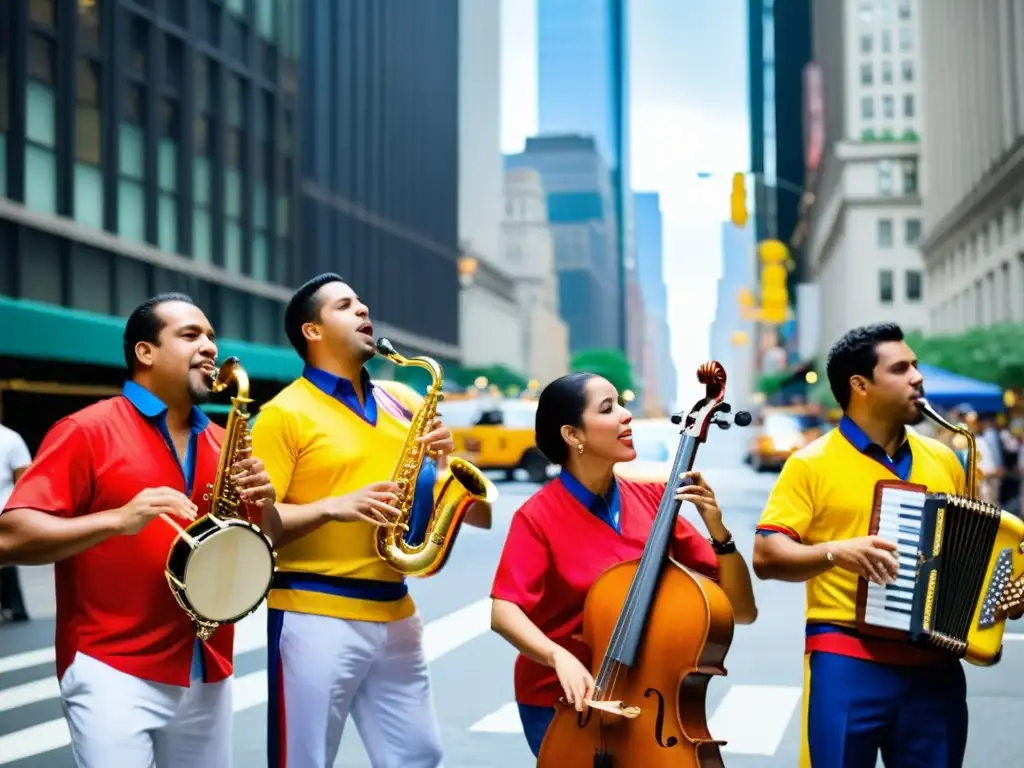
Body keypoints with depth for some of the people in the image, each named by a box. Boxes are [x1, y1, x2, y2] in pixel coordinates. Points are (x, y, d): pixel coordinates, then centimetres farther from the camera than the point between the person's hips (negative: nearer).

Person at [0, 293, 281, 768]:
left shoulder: (222, 443, 13)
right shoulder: (87, 431, -6)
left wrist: (264, 504, -6)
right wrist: (118, 519, -26)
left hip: (207, 674, 6)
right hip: (112, 671, -6)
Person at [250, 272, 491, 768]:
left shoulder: (402, 404, 14)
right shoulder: (285, 413, -4)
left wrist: (442, 461, -4)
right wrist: (331, 507, -23)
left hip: (395, 613, 6)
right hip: (314, 615, -5)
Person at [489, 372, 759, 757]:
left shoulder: (653, 499, -1)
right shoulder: (540, 515, -10)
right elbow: (504, 612, -22)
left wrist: (718, 530, -17)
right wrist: (560, 657, -38)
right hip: (562, 703, -3)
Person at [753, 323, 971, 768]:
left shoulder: (943, 460, 12)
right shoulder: (813, 464, -2)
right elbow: (766, 556, -8)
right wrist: (835, 552, -22)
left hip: (934, 664, 5)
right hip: (847, 660, -4)